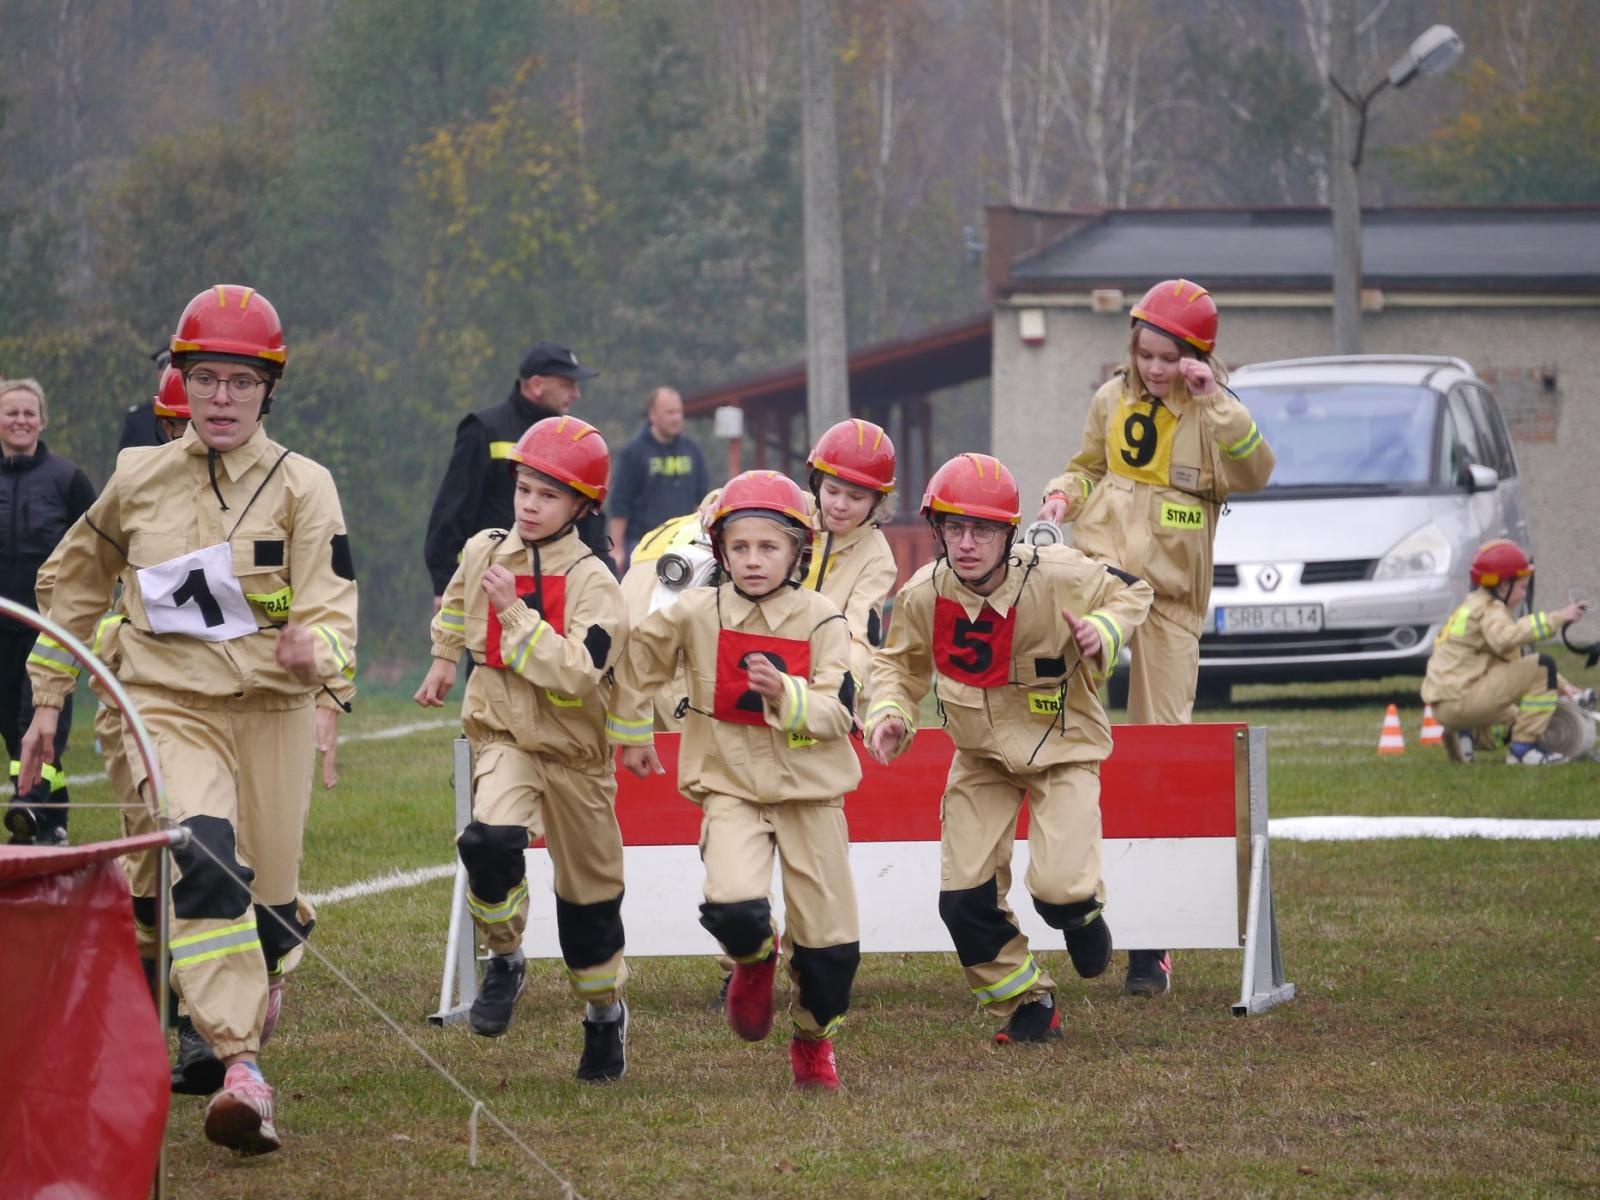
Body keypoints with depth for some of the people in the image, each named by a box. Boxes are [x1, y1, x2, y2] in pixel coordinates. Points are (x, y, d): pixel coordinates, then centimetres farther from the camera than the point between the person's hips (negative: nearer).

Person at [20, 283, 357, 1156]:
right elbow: (76, 582, 19)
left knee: (269, 893, 8)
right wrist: (48, 699, 18)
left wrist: (318, 658, -36)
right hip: (167, 706, -1)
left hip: (272, 709, 1)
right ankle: (241, 1068, -33)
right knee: (201, 860, -27)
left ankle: (260, 980, 48)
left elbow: (331, 608, -13)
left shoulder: (302, 486, -1)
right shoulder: (137, 478, 5)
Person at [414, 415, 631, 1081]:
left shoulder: (593, 583, -16)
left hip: (573, 749, -2)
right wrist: (444, 657, 30)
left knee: (589, 889, 10)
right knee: (491, 839, -28)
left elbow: (577, 673, -29)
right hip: (502, 733, 2)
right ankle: (504, 961, -6)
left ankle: (605, 1011, 32)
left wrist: (515, 613, -27)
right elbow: (457, 601, 24)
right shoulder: (483, 553, -2)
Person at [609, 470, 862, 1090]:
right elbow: (640, 654, 14)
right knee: (733, 906, -26)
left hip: (810, 791, 1)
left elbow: (837, 714, -12)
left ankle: (813, 1038, 32)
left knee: (831, 937, 4)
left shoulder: (821, 622, -6)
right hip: (731, 787, -1)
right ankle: (755, 963, 12)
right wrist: (631, 731, 20)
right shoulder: (697, 613, -4)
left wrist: (785, 694, -30)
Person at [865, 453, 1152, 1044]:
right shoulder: (922, 597, -16)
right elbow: (900, 665, 4)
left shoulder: (1057, 577, -24)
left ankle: (1082, 913, 23)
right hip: (982, 756, 3)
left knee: (1060, 889, -18)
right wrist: (889, 713, -16)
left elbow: (1131, 592, -4)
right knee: (965, 900, -3)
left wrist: (1104, 631, -25)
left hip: (1062, 747, -3)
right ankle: (1028, 1006, 21)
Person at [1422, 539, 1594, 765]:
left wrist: (1562, 686, 18)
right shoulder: (1490, 609, -8)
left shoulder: (1474, 606, 23)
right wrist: (1556, 618, -32)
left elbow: (1514, 659, 25)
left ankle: (1462, 733, 10)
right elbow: (1506, 638, -33)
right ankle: (1523, 747, -15)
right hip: (1458, 700, -11)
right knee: (1543, 667, -14)